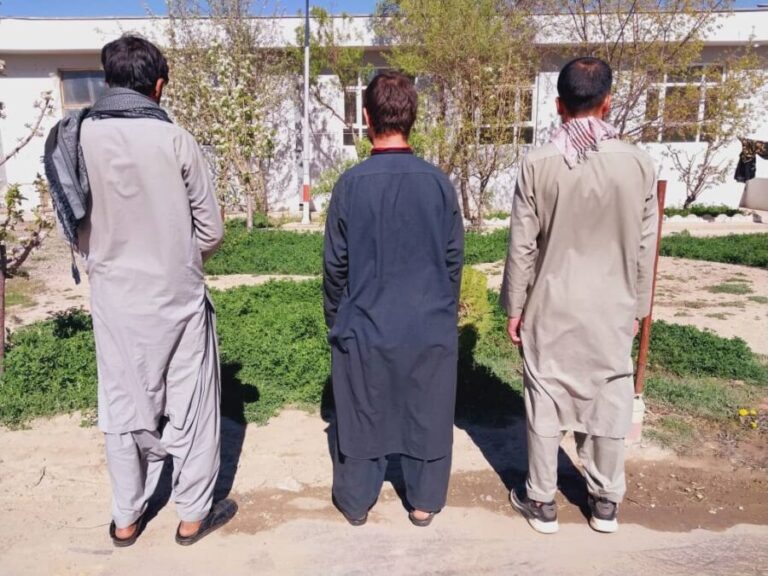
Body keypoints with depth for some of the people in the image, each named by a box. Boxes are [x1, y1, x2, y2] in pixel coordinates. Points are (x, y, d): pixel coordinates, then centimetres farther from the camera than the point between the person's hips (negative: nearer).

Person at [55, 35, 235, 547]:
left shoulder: (79, 137, -5)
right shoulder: (174, 140, -13)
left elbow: (76, 226, 2)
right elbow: (211, 230, -7)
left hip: (113, 299, 3)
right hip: (177, 299, -3)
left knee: (123, 408, 17)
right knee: (189, 407, 12)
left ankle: (126, 518, 32)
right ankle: (193, 514, 27)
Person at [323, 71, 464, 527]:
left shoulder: (352, 184, -11)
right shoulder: (438, 182, -7)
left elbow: (336, 264, -5)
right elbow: (454, 259, 0)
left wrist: (335, 317, 11)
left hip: (365, 325, -1)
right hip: (430, 326, 1)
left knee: (362, 413, 15)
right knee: (427, 412, 17)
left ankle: (357, 501, 32)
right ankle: (425, 502, 32)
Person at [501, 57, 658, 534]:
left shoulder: (539, 165, -10)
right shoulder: (639, 163, -6)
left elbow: (522, 246, -7)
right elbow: (645, 247, 0)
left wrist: (515, 307, 3)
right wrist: (638, 306, 13)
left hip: (551, 307, -1)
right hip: (612, 307, 2)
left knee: (545, 402, 10)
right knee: (610, 401, 15)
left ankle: (542, 502, 24)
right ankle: (605, 502, 30)